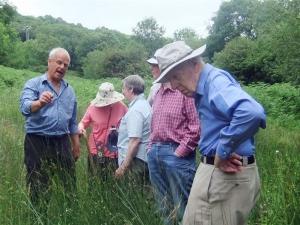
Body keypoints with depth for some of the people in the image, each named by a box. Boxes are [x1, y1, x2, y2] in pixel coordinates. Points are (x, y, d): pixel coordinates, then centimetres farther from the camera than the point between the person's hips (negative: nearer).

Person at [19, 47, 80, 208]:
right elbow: (25, 107, -24)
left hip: (62, 143, 5)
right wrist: (40, 102, -44)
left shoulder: (69, 90, 12)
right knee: (39, 188, 4)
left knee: (70, 185, 12)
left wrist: (76, 145, 18)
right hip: (38, 142, -5)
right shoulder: (33, 84, -4)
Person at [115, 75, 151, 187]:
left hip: (136, 160, -10)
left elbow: (135, 141, -22)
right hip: (144, 158, 10)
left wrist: (123, 166, -20)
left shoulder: (135, 110, -17)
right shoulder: (144, 104, 13)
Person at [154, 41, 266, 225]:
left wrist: (222, 152, -25)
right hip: (231, 173, 10)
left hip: (223, 174, -10)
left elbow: (252, 113, -36)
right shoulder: (208, 85, 14)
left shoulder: (216, 80, -17)